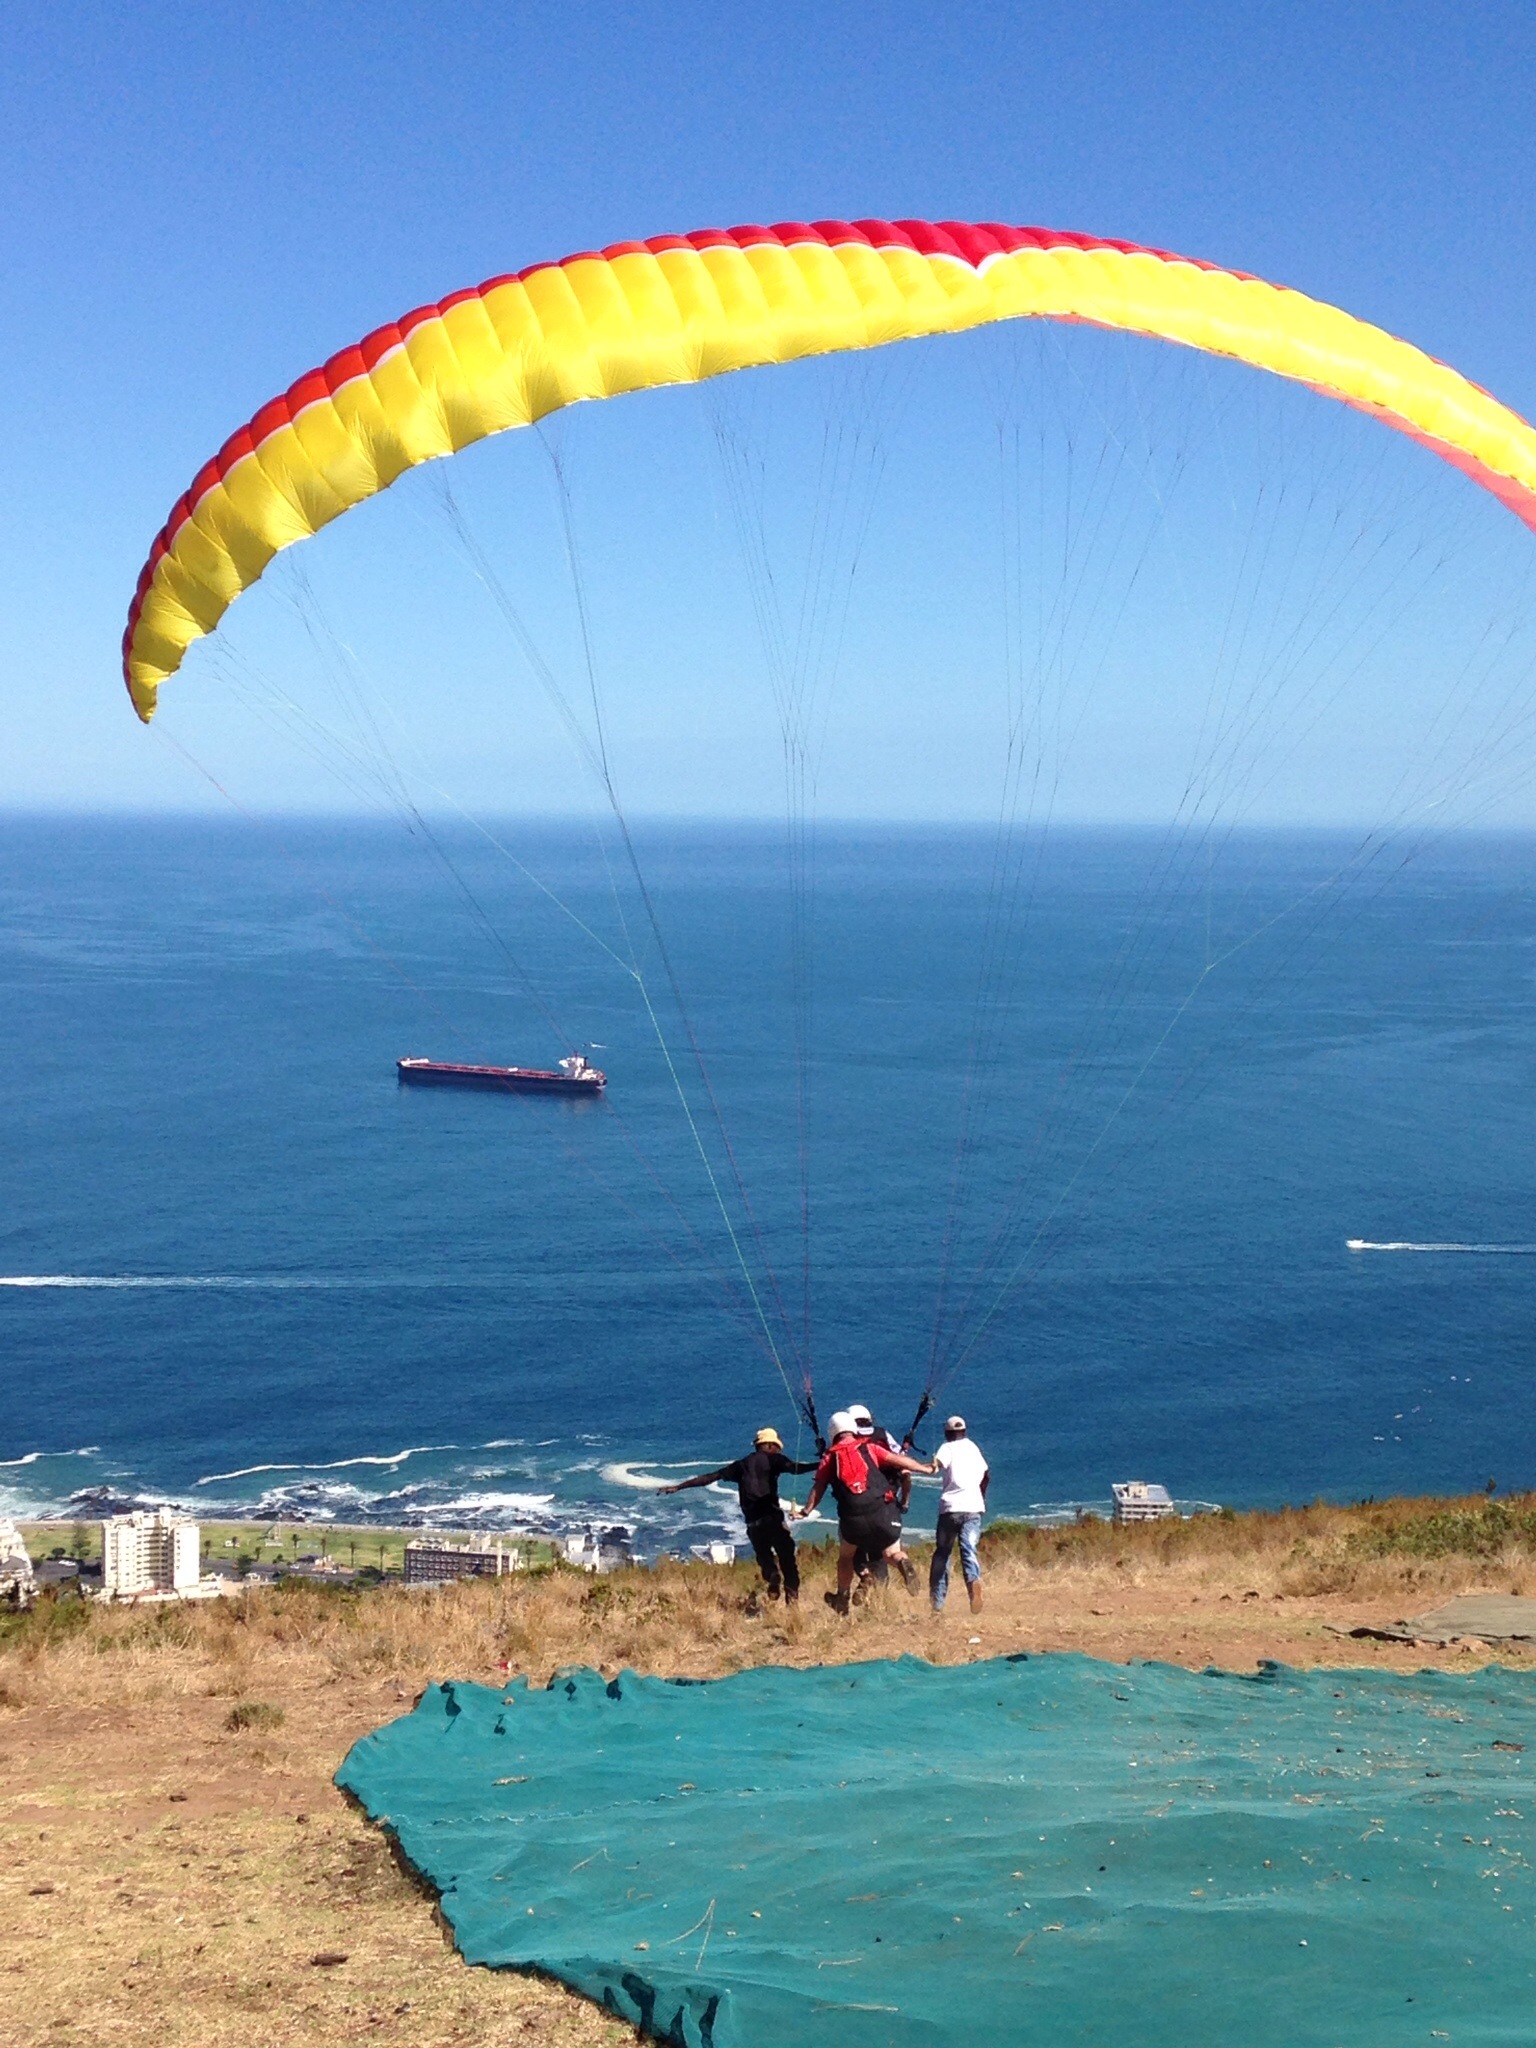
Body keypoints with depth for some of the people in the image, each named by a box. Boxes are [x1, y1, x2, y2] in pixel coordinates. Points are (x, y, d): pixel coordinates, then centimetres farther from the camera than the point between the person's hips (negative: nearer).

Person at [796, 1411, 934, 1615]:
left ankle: (842, 1600, 26)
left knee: (845, 1557, 24)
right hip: (881, 1510, -1)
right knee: (891, 1552, 10)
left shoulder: (830, 1458, 12)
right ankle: (903, 1564, -24)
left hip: (852, 1517, 1)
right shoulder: (868, 1447, 10)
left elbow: (818, 1487, 7)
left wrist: (807, 1510, 12)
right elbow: (898, 1460, 11)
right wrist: (926, 1468, 21)